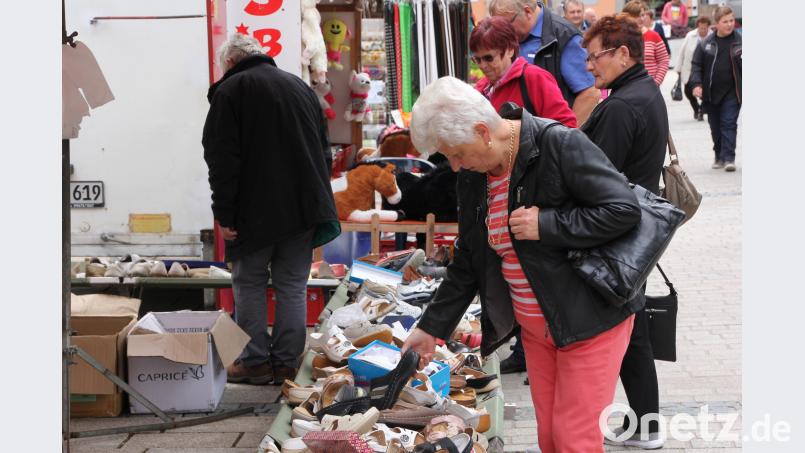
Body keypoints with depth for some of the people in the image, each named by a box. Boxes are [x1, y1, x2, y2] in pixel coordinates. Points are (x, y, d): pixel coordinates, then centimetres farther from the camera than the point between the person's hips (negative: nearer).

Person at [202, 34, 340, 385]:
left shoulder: (231, 90, -3)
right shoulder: (300, 87, 17)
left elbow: (222, 158, -11)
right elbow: (324, 150, 19)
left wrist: (224, 214, -8)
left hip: (257, 211, -5)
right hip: (304, 209, 5)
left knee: (249, 284, 7)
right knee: (293, 286, 9)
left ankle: (256, 362, 7)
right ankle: (286, 363, 10)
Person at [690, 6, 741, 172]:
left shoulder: (740, 41, -2)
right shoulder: (705, 44, 2)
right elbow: (696, 65, 3)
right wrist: (697, 84, -11)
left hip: (731, 92, -3)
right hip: (711, 93, 3)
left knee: (729, 124, -9)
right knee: (715, 127, 12)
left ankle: (728, 158, -7)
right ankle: (719, 156, 25)